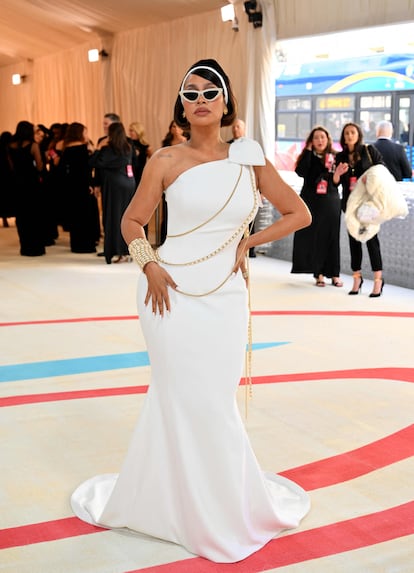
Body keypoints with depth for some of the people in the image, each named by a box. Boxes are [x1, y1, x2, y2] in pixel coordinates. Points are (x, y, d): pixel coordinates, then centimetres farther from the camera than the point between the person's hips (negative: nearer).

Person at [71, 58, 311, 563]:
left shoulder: (250, 158, 4)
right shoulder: (166, 161, -1)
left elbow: (298, 214, 10)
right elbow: (131, 222, 7)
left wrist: (247, 242, 1)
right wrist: (149, 265, -9)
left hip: (226, 298, 2)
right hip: (172, 294, -2)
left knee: (214, 402, 9)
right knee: (189, 403, 5)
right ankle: (207, 515, 25)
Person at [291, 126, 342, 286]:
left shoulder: (335, 157, 5)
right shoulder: (307, 156, 4)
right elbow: (301, 172, -15)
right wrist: (308, 151, -12)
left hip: (331, 201, 0)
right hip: (311, 202, 0)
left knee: (331, 237, 2)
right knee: (313, 237, 1)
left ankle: (334, 274, 9)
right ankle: (319, 274, 8)